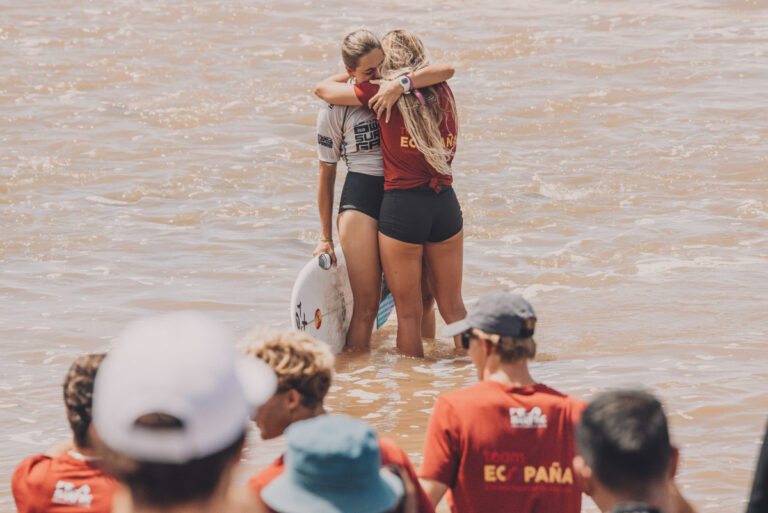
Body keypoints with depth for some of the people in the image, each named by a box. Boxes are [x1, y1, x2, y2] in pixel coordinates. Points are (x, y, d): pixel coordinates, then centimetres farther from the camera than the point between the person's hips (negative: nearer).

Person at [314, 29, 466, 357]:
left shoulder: (378, 93, -5)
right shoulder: (444, 93, 5)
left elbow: (322, 90, 8)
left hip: (402, 206, -4)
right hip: (446, 205, 4)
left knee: (409, 313, 7)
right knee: (452, 307, 16)